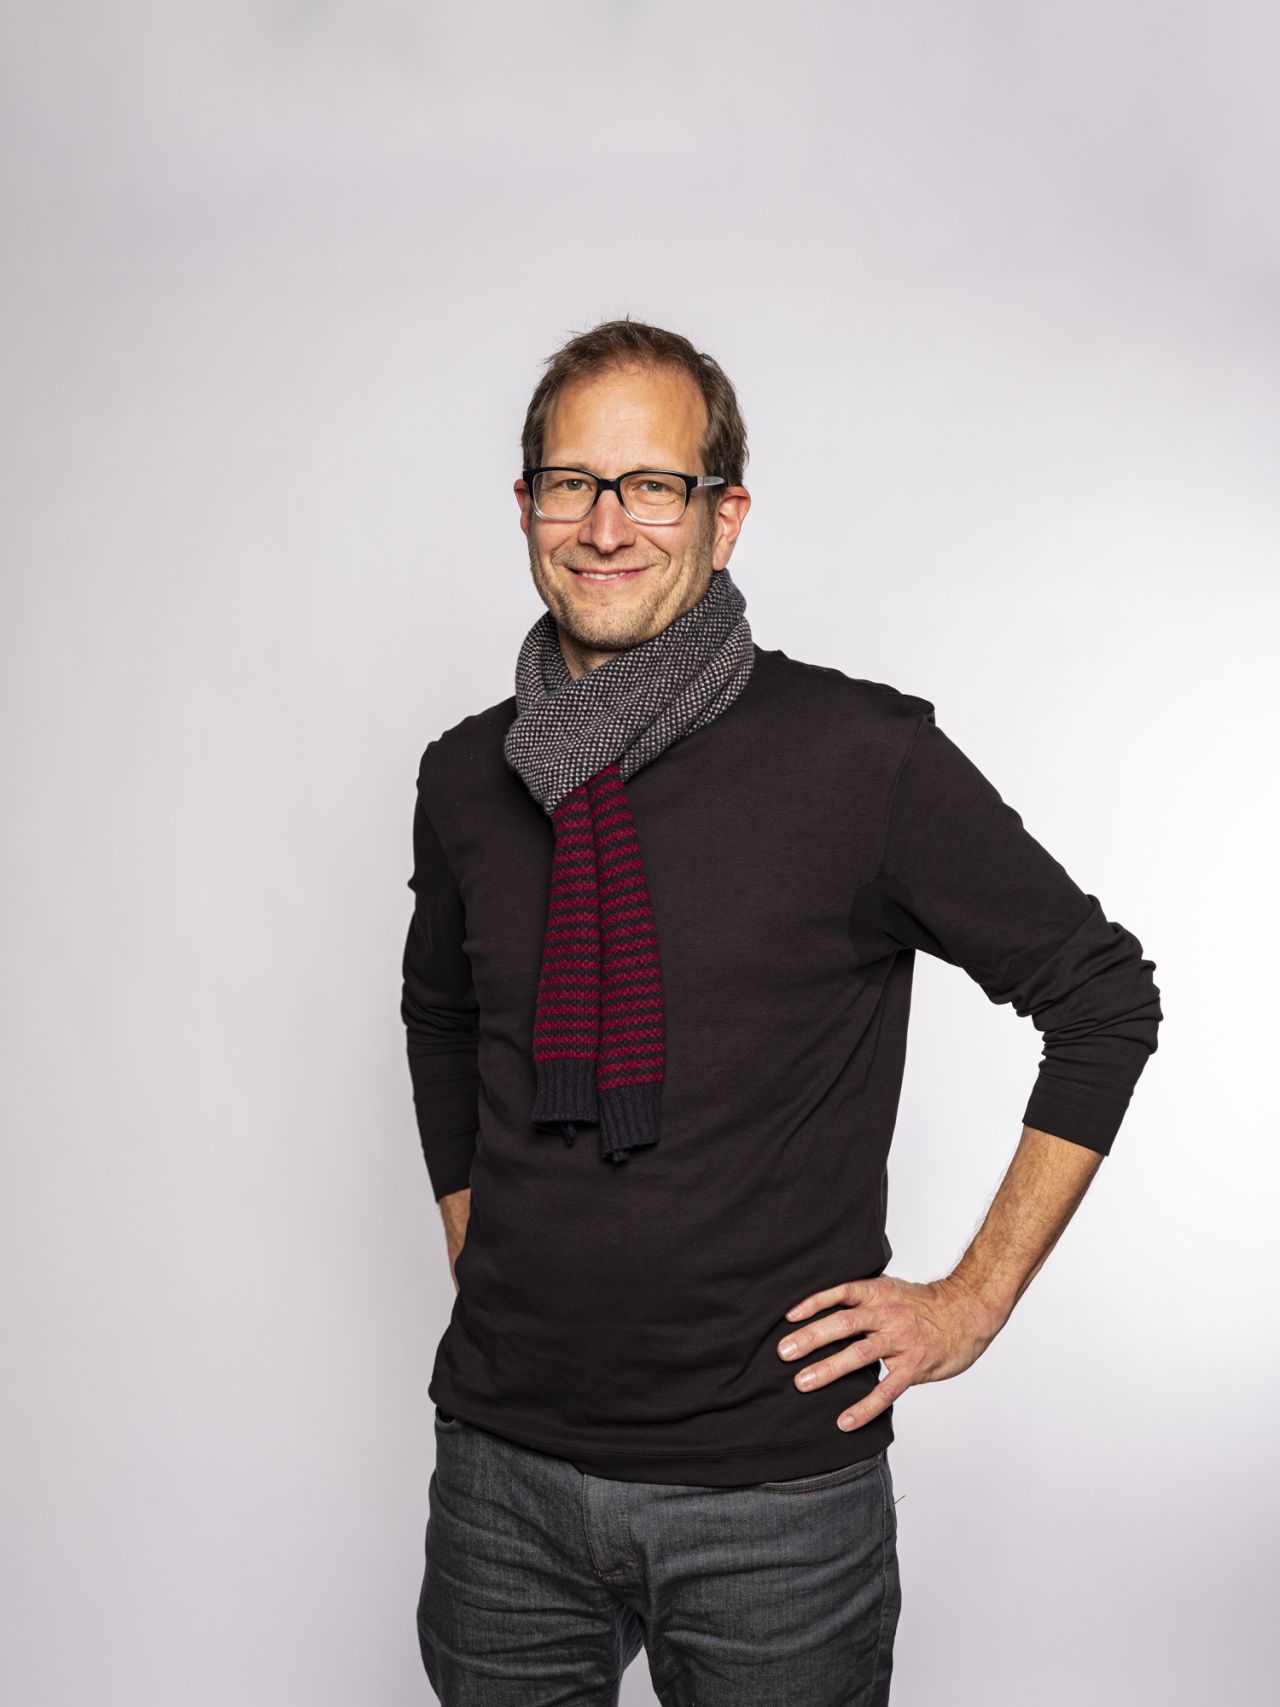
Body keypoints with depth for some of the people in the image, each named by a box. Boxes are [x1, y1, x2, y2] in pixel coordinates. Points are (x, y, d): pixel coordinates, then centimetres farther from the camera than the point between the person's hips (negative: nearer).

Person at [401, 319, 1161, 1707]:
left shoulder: (865, 758, -12)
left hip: (774, 1487, -3)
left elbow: (1103, 997, -3)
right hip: (502, 1458, 4)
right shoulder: (467, 778, 1)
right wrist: (474, 1251, 11)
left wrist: (978, 1293, -4)